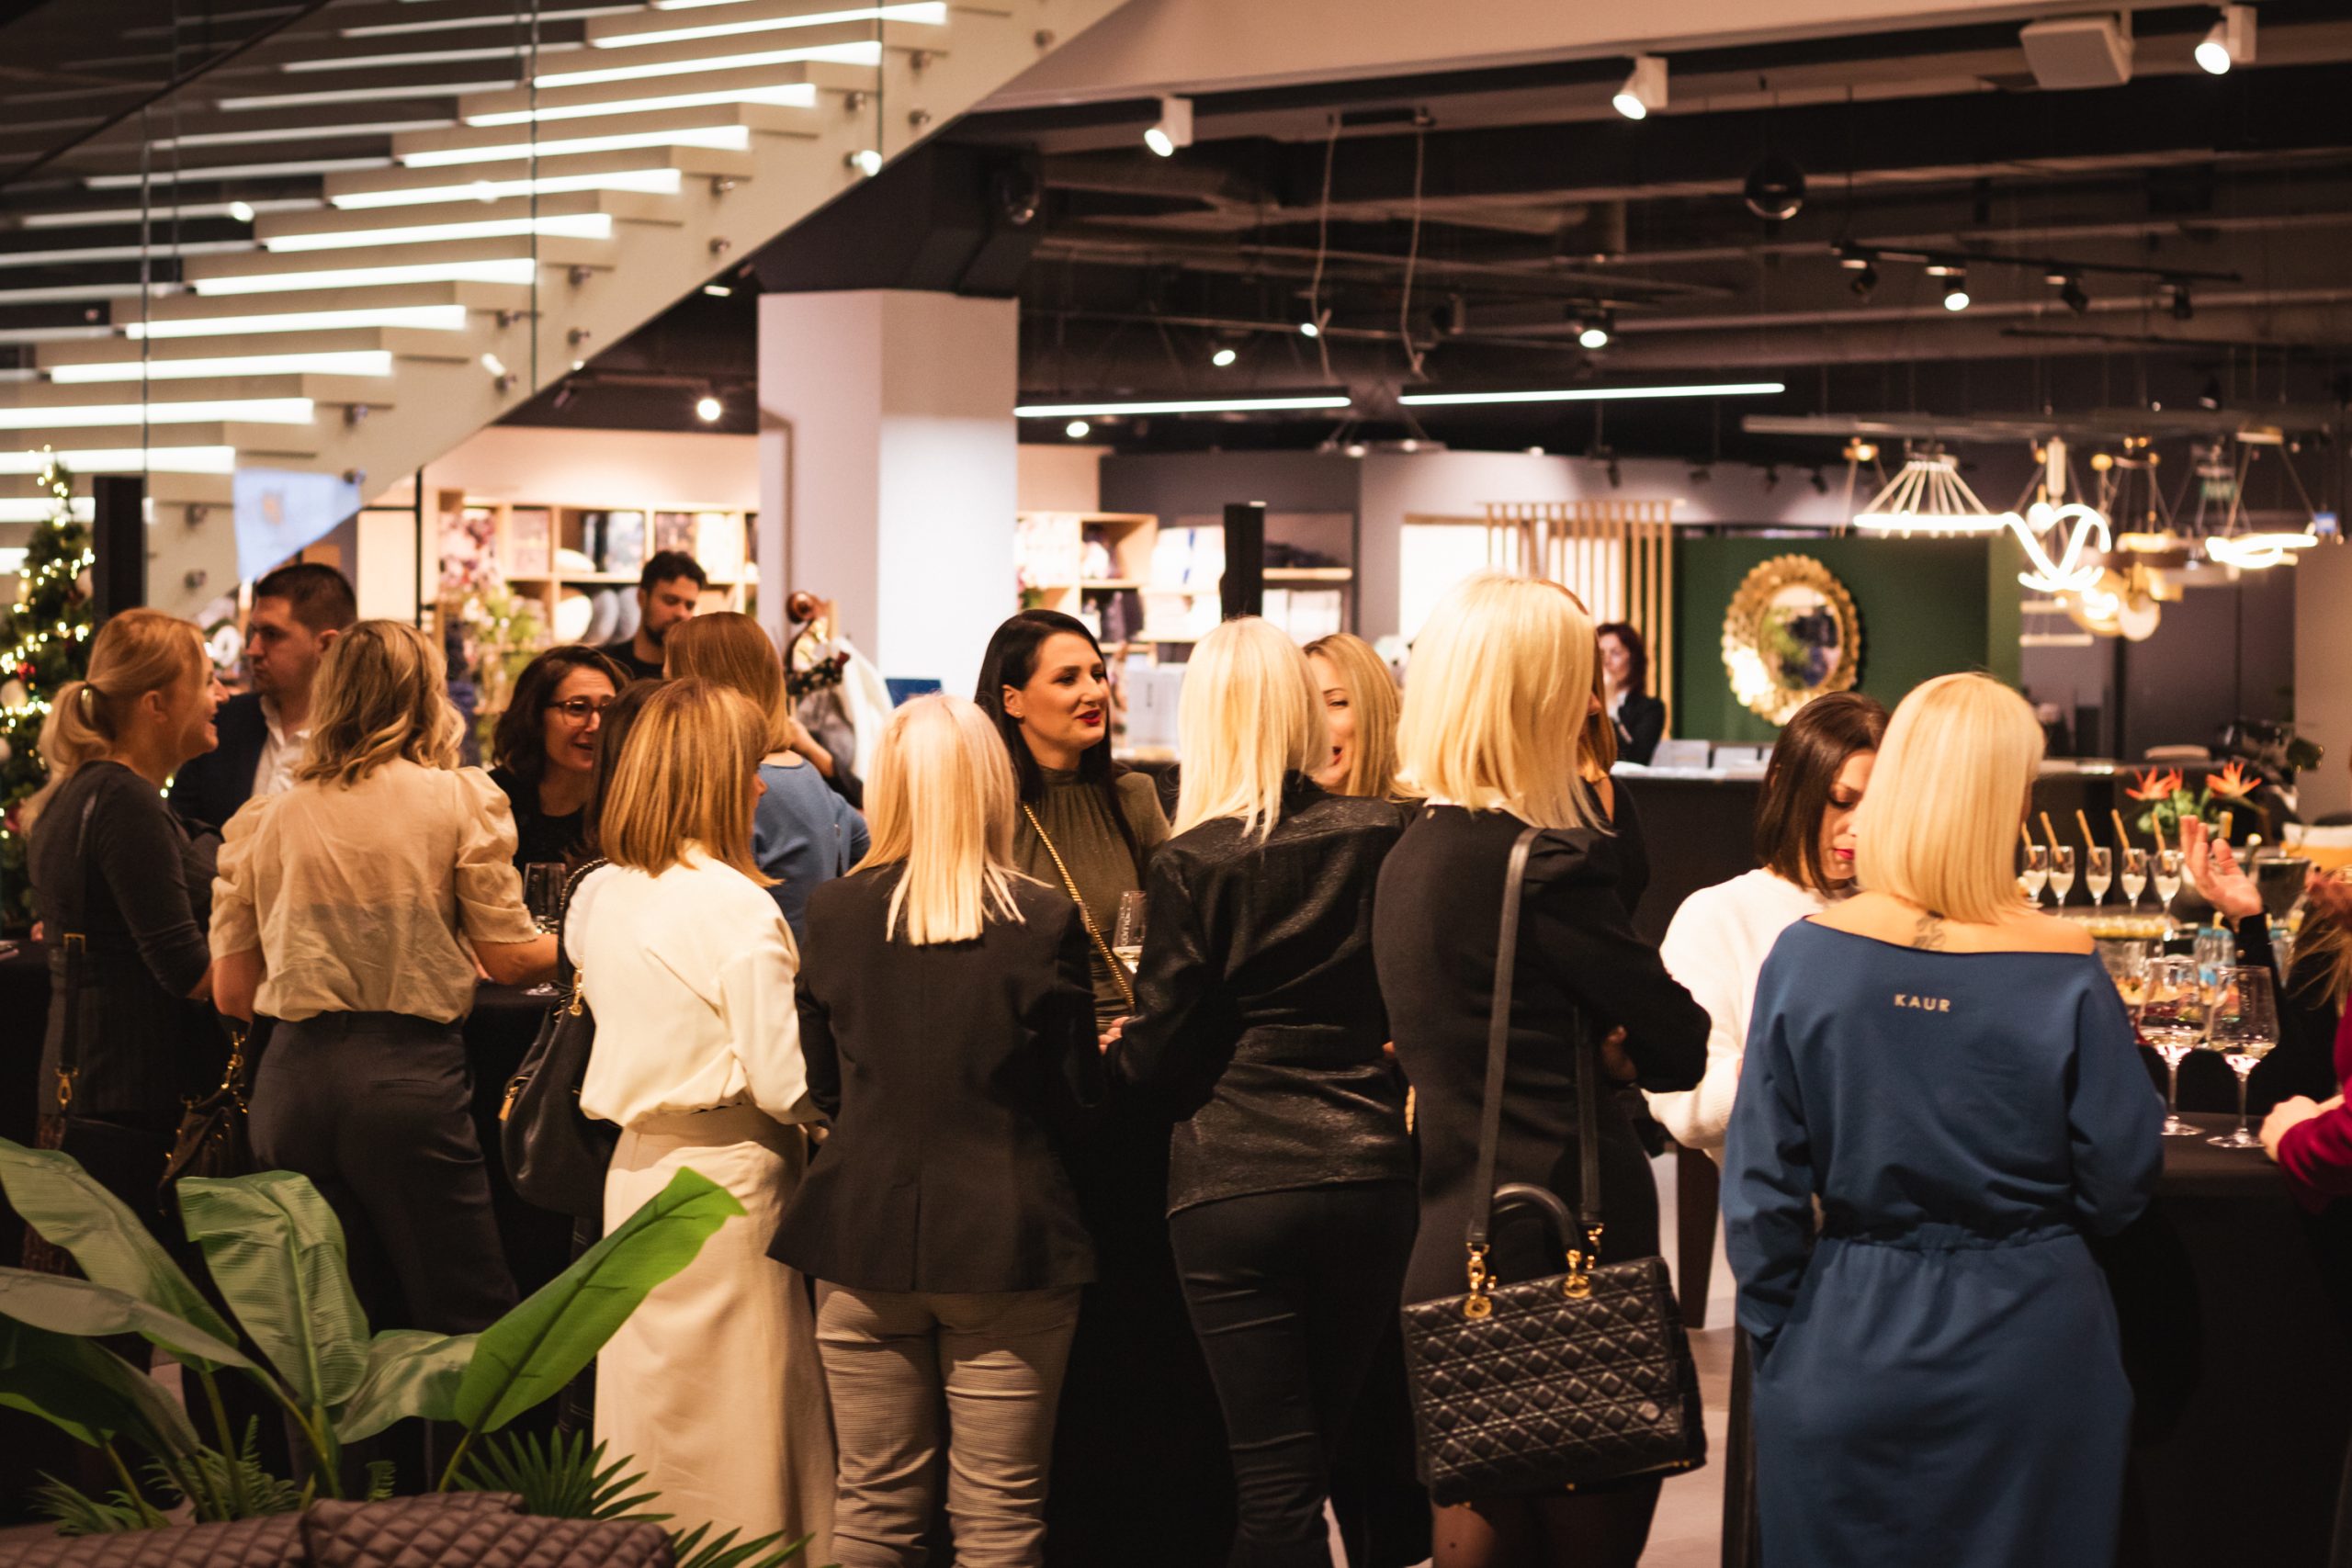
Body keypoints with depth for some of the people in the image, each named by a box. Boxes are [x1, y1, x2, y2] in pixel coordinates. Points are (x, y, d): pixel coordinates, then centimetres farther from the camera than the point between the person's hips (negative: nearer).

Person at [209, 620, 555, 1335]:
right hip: (410, 1075, -4)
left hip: (292, 1081, 4)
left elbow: (232, 993, 12)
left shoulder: (265, 819, 10)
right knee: (474, 1334, 0)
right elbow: (509, 959, -1)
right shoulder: (459, 799, 1)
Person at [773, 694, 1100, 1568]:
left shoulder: (833, 914, -2)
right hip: (1004, 1233, -2)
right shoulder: (1044, 923, -10)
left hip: (865, 1227, 2)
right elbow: (1077, 1098, -2)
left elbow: (822, 1086, 9)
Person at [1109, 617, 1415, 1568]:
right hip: (1370, 1178, 4)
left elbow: (1158, 1065, -7)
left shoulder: (1195, 865, -10)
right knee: (1323, 1447, 18)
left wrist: (1114, 1052, 15)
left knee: (1276, 1482, -1)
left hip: (1235, 1189, -4)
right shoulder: (1384, 838, 1)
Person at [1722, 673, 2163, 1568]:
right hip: (2027, 1353, -1)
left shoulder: (1810, 956, -10)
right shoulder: (2064, 972, -13)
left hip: (1844, 1354, 1)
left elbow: (1763, 1186, -6)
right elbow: (2120, 1186, -8)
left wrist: (1777, 1341, 5)